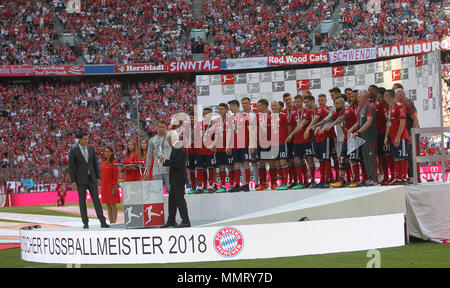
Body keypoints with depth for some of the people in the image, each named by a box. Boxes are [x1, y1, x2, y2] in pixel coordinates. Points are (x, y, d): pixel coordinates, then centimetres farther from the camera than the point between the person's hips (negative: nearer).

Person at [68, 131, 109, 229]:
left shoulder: (91, 149, 7)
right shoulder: (73, 151, -5)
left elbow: (95, 164, 11)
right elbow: (71, 167, -5)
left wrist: (98, 177, 5)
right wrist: (73, 182, -10)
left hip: (91, 178, 3)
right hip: (80, 179, -3)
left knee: (96, 199, -2)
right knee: (82, 201, 1)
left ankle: (102, 222, -5)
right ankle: (85, 223, 7)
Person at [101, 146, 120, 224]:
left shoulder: (114, 162, -6)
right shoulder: (103, 163, 12)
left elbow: (116, 176, -9)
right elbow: (102, 174, 16)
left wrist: (115, 187, -14)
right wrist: (102, 186, 11)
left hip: (111, 185, -6)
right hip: (104, 185, 6)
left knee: (113, 204, -6)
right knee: (108, 205, 7)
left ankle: (114, 222, -5)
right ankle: (110, 222, 9)